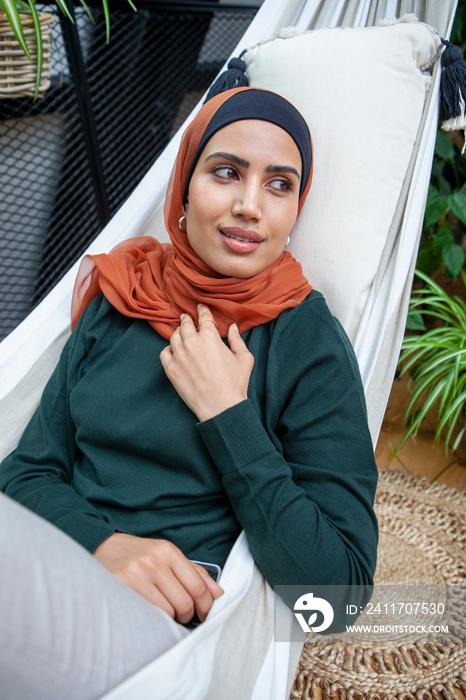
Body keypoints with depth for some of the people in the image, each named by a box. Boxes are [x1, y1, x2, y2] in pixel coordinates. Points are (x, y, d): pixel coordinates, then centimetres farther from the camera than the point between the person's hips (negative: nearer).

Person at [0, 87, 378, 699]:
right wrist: (107, 543, -14)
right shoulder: (117, 305, 8)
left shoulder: (311, 343, -4)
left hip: (164, 626, -4)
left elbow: (341, 586, -8)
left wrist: (227, 414, -12)